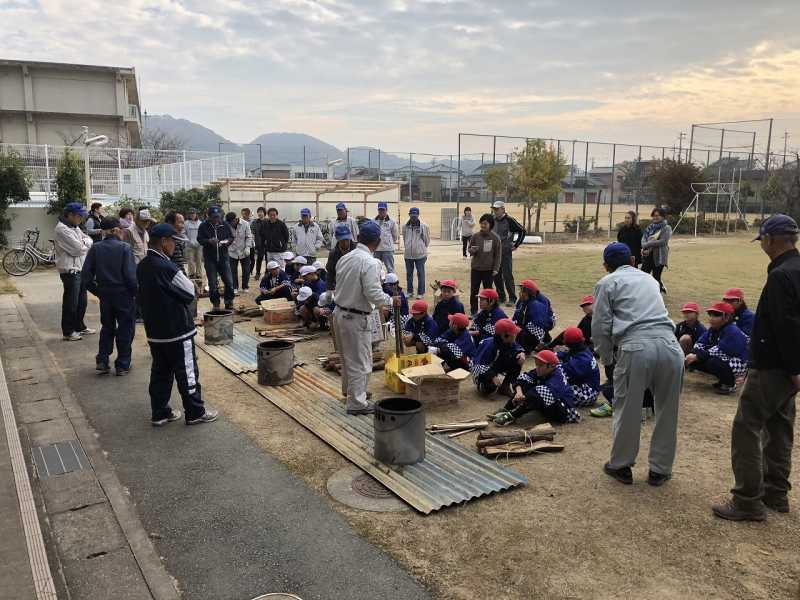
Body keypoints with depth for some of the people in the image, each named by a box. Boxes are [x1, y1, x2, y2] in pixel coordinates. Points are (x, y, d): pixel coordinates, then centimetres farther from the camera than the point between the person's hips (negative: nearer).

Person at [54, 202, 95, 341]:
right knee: (71, 302, -2)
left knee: (81, 301, 17)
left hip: (81, 269, 9)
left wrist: (84, 242, -9)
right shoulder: (62, 229, -16)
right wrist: (86, 244, -1)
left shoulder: (75, 227, 15)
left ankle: (79, 326, 30)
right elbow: (78, 249, -21)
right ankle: (68, 332, 7)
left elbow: (89, 240, 12)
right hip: (70, 271, -9)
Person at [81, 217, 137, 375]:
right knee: (125, 329, 9)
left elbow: (86, 276, -2)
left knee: (107, 327, 20)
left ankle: (102, 361, 17)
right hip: (124, 295, -4)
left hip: (105, 295, 4)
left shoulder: (95, 248, -2)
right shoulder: (124, 248, -14)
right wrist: (136, 292, -4)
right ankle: (122, 365, 14)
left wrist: (97, 291, 10)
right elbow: (131, 275, -19)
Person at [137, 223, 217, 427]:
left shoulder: (142, 266, 4)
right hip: (177, 331, -8)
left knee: (160, 371, 16)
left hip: (154, 331, 8)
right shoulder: (167, 268, -22)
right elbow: (190, 293, -12)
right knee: (187, 372, 4)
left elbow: (142, 296, 13)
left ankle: (159, 413, 23)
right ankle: (195, 413, 14)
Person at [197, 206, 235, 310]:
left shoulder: (225, 225, 3)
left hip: (223, 257, 1)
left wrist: (227, 241, -11)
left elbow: (231, 237, 11)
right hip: (209, 258, -1)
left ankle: (229, 302, 16)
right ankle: (215, 303, 17)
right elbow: (200, 239, -4)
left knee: (229, 282, 0)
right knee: (212, 284, 3)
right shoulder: (204, 226, -3)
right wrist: (209, 241, -22)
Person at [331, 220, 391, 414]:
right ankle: (356, 402, 13)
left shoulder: (345, 258, 4)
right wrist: (391, 300, -6)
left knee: (347, 355, 25)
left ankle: (349, 389, 43)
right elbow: (373, 294, -24)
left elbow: (340, 286, 9)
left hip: (339, 313, 8)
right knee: (360, 361, 4)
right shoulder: (369, 263, -20)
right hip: (356, 318, -8)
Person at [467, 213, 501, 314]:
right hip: (475, 268, 2)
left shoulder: (495, 238, -4)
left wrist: (496, 268, -6)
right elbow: (469, 249, 8)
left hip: (489, 269, -1)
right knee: (474, 291, 6)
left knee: (488, 291, 8)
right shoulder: (475, 236, -1)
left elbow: (498, 255, -1)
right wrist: (472, 250, -16)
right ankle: (473, 311, 16)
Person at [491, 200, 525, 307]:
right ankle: (501, 297, 20)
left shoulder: (509, 220, -10)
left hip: (506, 251, -7)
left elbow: (522, 231, -7)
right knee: (496, 276, 9)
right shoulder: (493, 220, 10)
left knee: (507, 275, -7)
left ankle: (512, 298, 1)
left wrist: (516, 244, -7)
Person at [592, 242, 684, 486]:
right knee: (667, 411, 17)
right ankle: (659, 470, 27)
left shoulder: (607, 283, 13)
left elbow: (600, 326, 6)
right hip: (669, 344, 4)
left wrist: (607, 359, 19)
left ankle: (621, 466, 25)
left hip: (636, 347, -4)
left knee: (627, 410, 11)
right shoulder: (648, 278, 28)